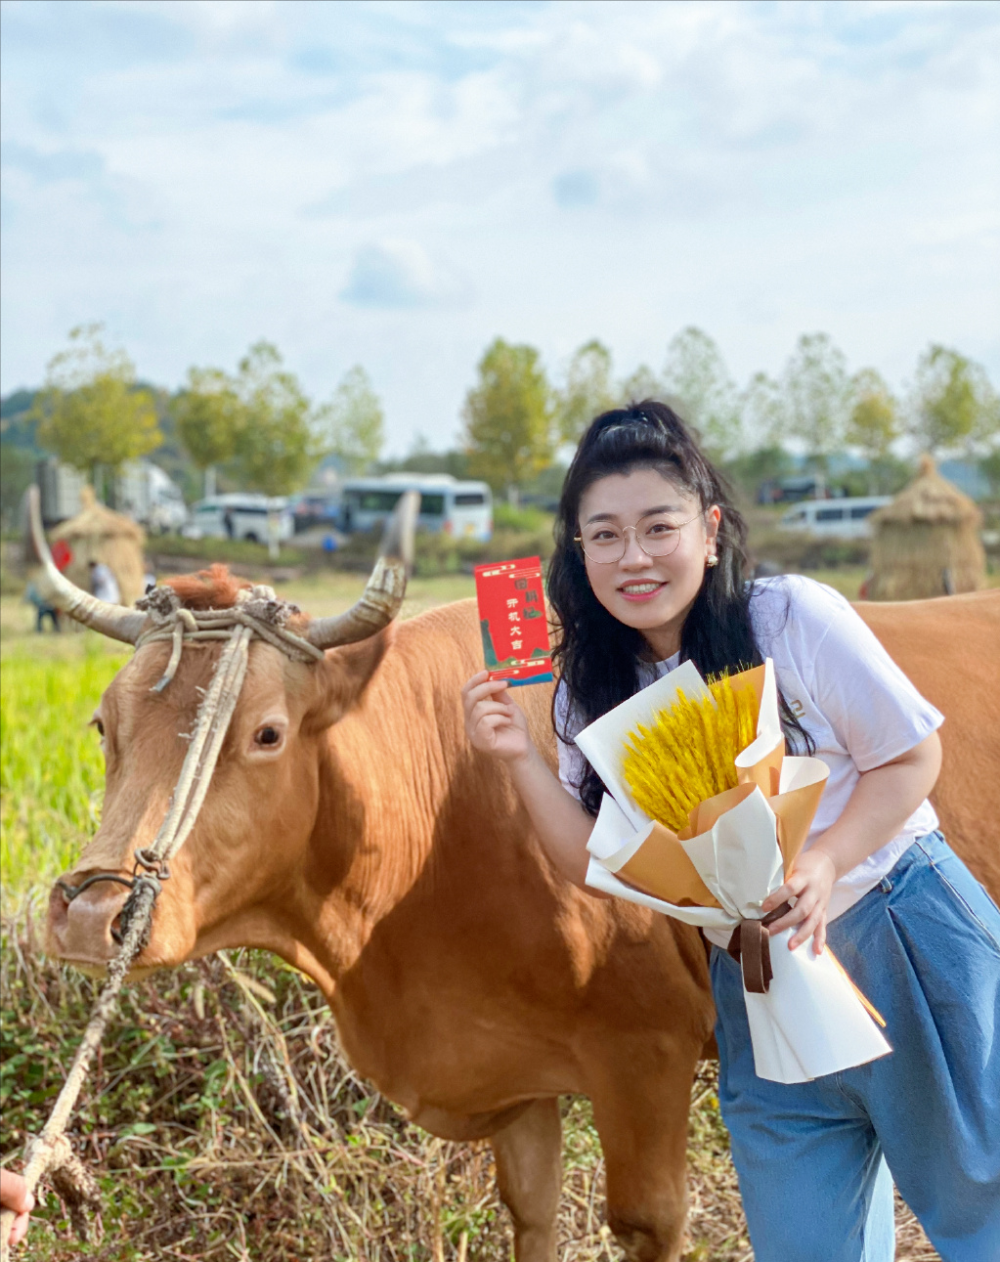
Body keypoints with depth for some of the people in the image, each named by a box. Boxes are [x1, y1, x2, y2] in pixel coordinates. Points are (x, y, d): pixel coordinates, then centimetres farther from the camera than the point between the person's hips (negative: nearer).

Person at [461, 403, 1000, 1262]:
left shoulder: (797, 618, -16)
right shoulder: (590, 691, -4)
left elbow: (913, 757, -8)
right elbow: (598, 866, -4)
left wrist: (827, 862, -23)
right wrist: (520, 760, -17)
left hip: (910, 942, -3)